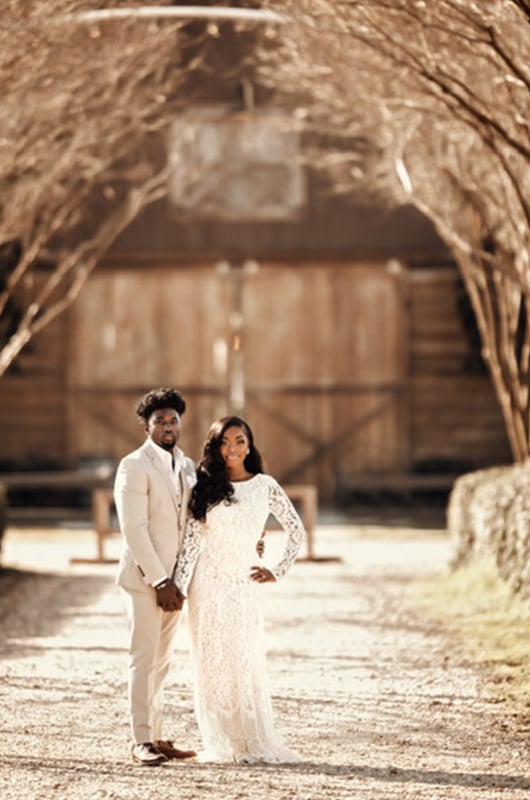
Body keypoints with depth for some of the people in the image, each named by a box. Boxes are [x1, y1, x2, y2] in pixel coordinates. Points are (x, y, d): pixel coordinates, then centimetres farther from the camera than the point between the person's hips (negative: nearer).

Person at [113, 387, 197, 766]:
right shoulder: (134, 466, -9)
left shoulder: (187, 466, 14)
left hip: (172, 578, 7)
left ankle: (157, 736, 13)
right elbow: (133, 529, -14)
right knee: (144, 658, -5)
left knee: (161, 661, 9)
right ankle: (142, 741, -2)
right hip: (144, 577, -7)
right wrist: (160, 581, -17)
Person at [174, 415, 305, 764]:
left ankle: (253, 743, 5)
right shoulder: (206, 486, 4)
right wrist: (178, 585, -8)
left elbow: (297, 530, 8)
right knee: (211, 664, 2)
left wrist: (277, 571, 3)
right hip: (208, 583, 1)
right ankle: (222, 744, 8)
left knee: (245, 663, -2)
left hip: (243, 583, -1)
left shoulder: (265, 486, 2)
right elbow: (192, 538, -1)